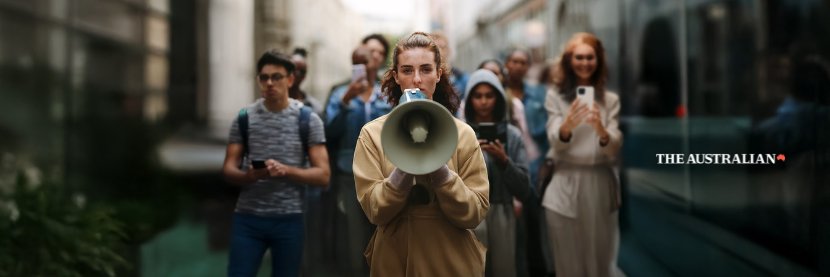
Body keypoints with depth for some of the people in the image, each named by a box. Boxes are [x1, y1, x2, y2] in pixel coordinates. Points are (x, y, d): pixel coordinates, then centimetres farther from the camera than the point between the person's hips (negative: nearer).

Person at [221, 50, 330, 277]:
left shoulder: (308, 120, -1)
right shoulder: (244, 118, 4)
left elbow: (322, 175, -3)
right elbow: (228, 170, 3)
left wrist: (286, 170, -19)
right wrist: (249, 175, -19)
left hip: (289, 219, -1)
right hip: (248, 218, 1)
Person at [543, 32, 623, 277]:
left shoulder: (610, 100, 7)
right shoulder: (555, 96, 4)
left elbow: (615, 148, -4)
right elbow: (555, 142, -8)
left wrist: (601, 131, -26)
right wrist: (567, 126, -31)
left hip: (600, 185, 1)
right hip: (565, 186, -1)